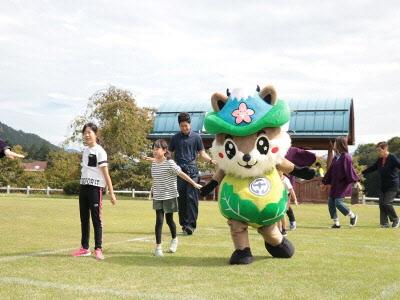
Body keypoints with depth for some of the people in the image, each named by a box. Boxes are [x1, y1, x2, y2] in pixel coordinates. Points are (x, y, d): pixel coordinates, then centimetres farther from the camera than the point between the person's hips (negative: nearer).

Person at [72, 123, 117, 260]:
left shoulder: (99, 151, -8)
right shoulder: (85, 151, 14)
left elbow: (105, 173, -11)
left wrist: (111, 192, -15)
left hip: (95, 188, -7)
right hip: (83, 187, 7)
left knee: (96, 218, -4)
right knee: (84, 218, 10)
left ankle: (98, 249, 1)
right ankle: (84, 248, 19)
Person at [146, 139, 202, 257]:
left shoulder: (170, 163, -14)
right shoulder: (154, 164, 2)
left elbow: (182, 174, -10)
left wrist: (194, 184, -7)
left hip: (169, 196, -3)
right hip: (157, 197, 3)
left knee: (169, 219, 9)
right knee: (159, 220, -4)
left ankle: (174, 239, 36)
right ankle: (158, 246, 2)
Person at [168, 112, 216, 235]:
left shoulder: (196, 137, 7)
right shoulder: (175, 138, 11)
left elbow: (202, 153, 8)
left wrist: (211, 160, -10)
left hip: (192, 170, -2)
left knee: (192, 197, -9)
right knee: (181, 198, 3)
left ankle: (191, 224, -10)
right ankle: (184, 223, 12)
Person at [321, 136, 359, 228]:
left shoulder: (345, 156, -13)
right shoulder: (336, 157, 12)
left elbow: (350, 170, -18)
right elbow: (330, 170, 18)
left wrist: (355, 181, -22)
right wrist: (325, 182, 21)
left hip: (343, 184, -9)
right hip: (335, 184, 9)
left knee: (338, 202, -13)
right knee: (331, 202, 4)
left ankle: (353, 216, 10)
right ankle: (336, 223, 13)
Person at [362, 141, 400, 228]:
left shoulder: (393, 158, -12)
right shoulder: (380, 160, 9)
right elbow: (372, 168, 21)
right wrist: (362, 173, 21)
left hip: (392, 186, -7)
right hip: (383, 186, 7)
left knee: (387, 203, -13)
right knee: (381, 203, 0)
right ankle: (384, 223, 6)